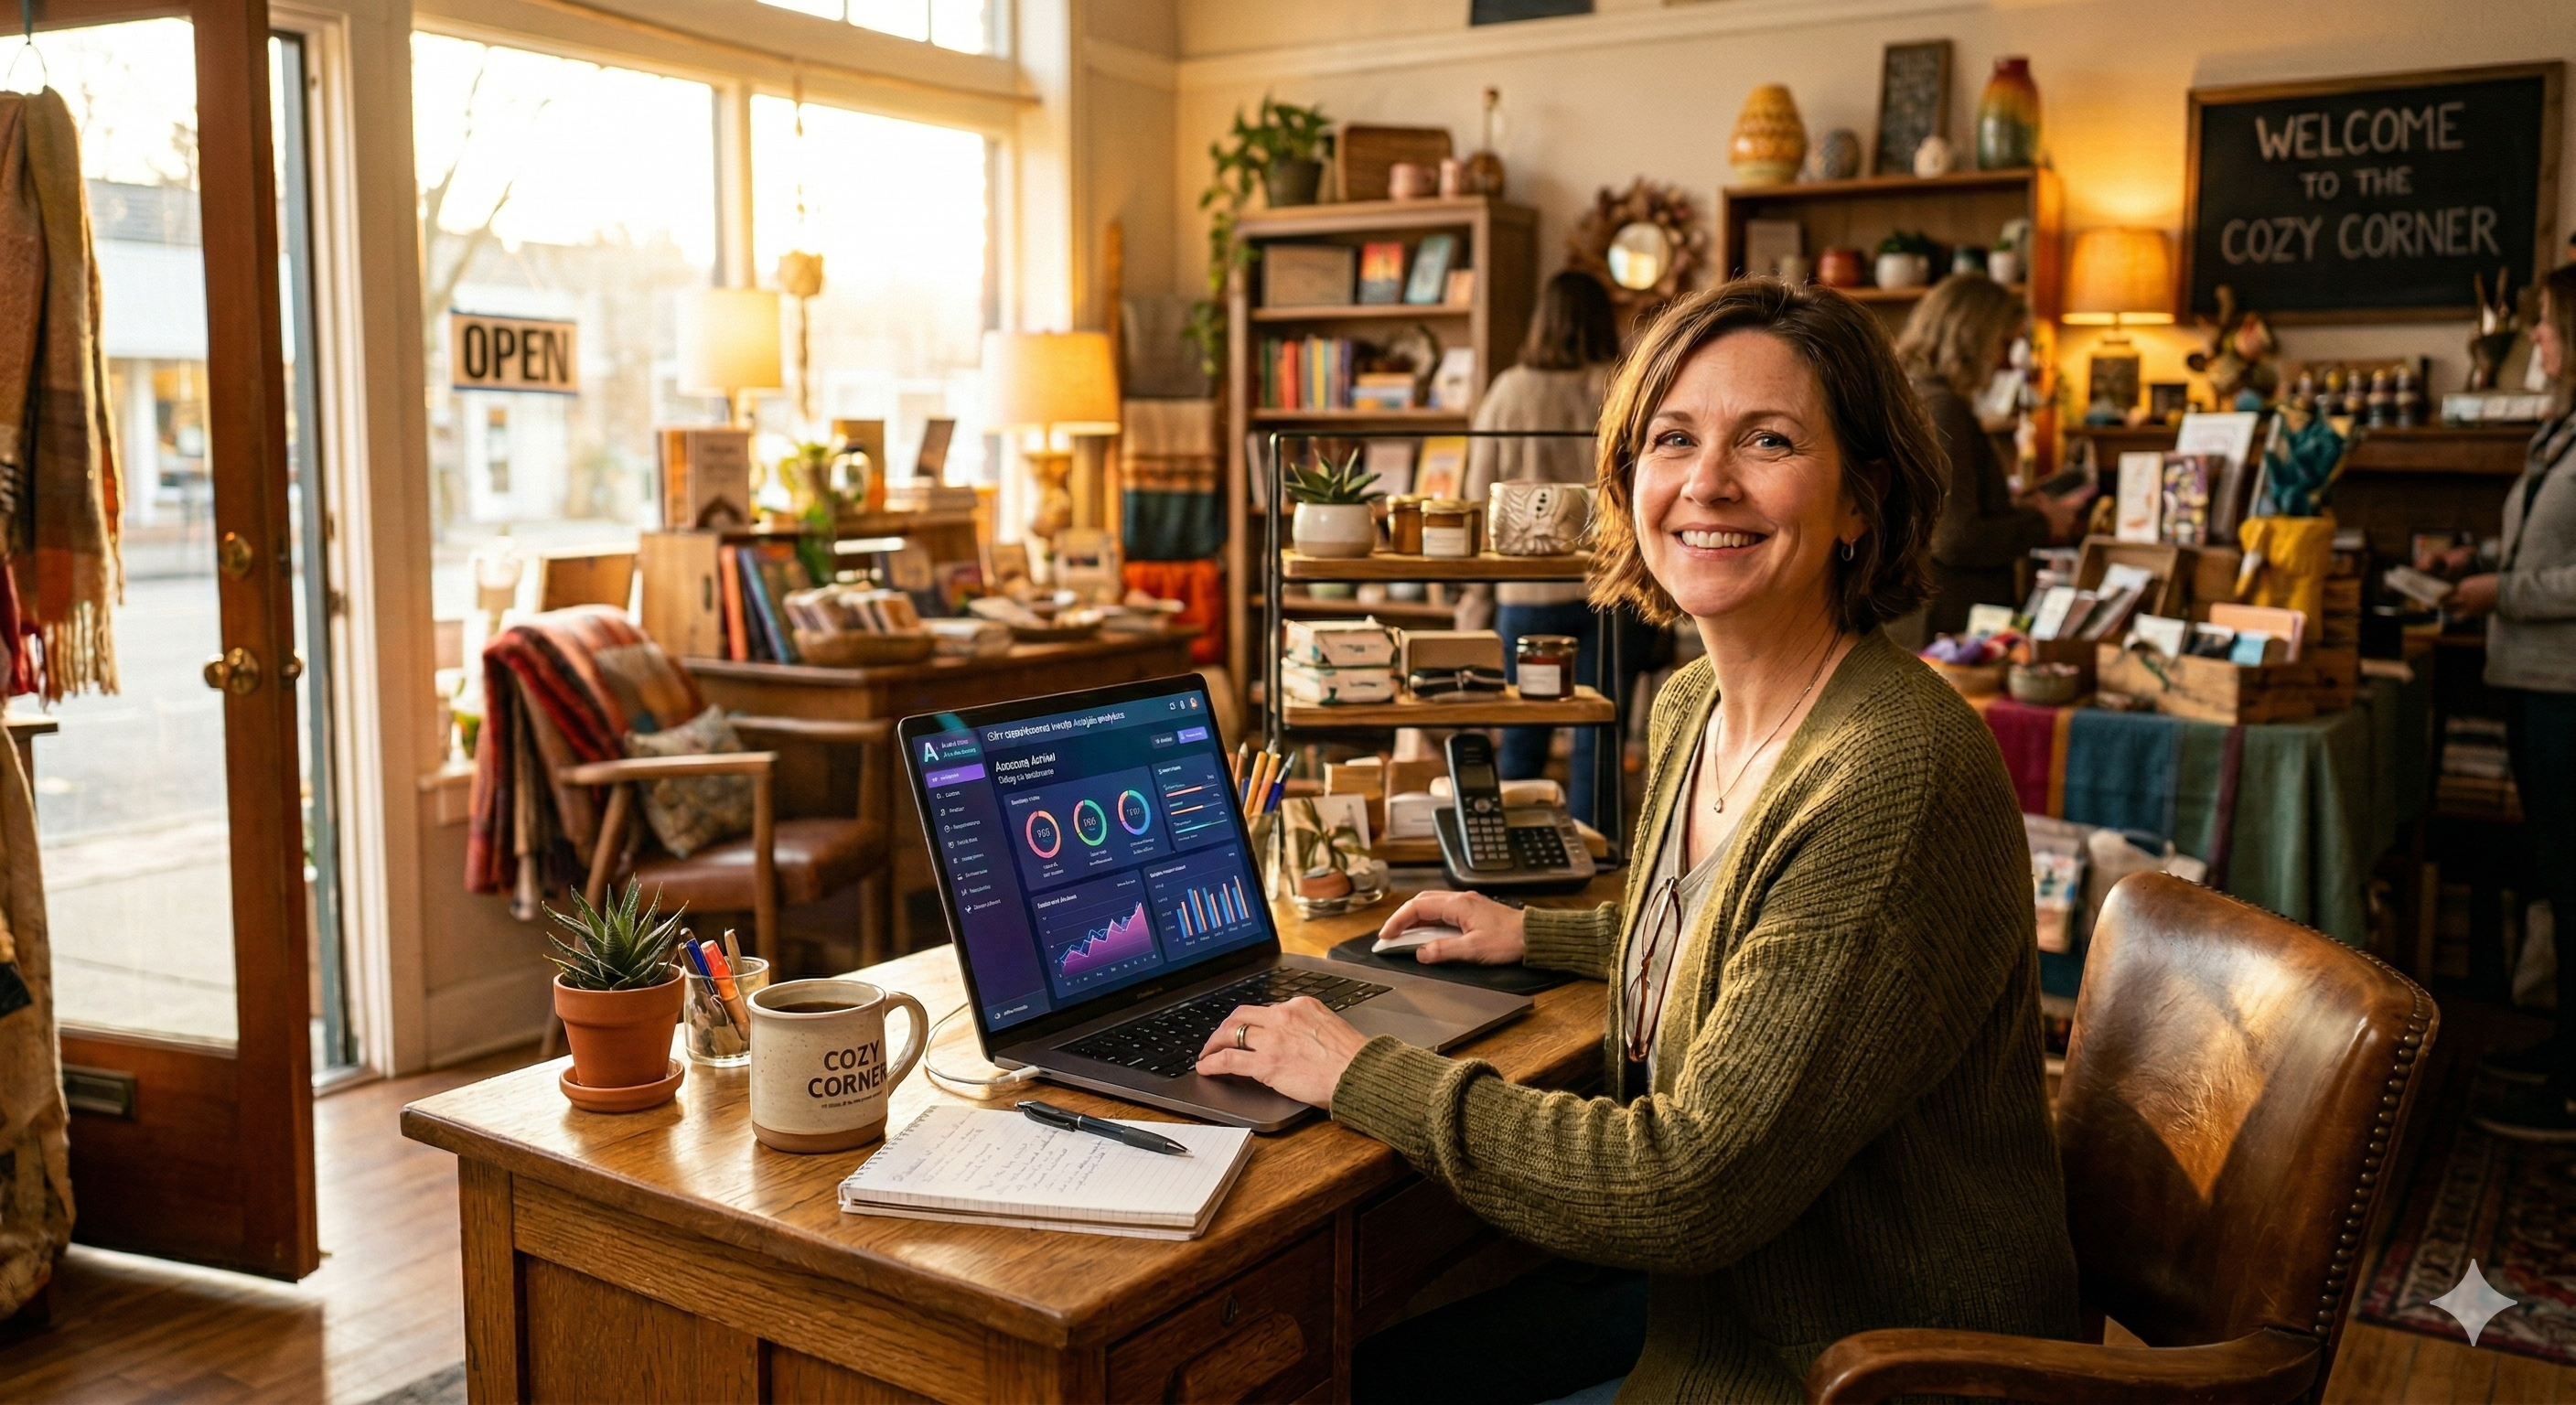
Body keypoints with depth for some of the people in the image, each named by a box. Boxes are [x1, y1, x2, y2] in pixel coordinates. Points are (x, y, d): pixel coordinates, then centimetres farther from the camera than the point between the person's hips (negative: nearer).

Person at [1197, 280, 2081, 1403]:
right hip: (1712, 1285, 8)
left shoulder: (1898, 781, -28)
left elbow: (1693, 1185, -28)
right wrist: (1533, 934, 18)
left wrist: (1365, 1076, -21)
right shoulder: (1688, 709, 0)